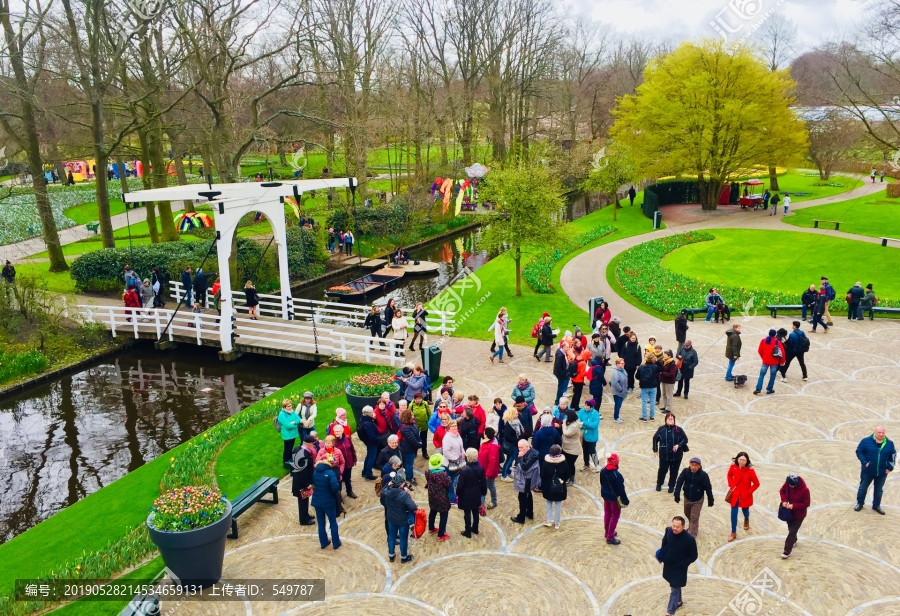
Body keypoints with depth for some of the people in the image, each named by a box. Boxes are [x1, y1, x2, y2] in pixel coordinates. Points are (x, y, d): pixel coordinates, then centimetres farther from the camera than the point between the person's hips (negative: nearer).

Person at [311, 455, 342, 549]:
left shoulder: (315, 472, 0)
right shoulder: (330, 473, -21)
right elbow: (335, 487, -30)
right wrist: (337, 492, -10)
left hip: (317, 501, 5)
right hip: (328, 502, -5)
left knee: (321, 523, 17)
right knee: (333, 523, 13)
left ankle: (323, 543, 27)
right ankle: (336, 543, 23)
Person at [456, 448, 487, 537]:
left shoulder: (464, 470, -26)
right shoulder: (480, 468, -9)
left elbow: (460, 484, -17)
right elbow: (484, 482, 1)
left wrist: (457, 493, 1)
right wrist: (483, 492, 15)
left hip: (466, 496, -5)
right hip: (476, 495, 5)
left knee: (467, 514, 8)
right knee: (475, 512, 21)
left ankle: (468, 532, 20)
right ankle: (475, 529, 37)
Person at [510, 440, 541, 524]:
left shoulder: (532, 455, -28)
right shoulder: (527, 453, 2)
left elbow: (524, 468, -31)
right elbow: (517, 464, 7)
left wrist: (520, 457, -27)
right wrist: (520, 457, -9)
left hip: (526, 480, -10)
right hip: (526, 479, 10)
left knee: (522, 498, 0)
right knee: (528, 495, 23)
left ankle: (521, 518, 10)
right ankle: (530, 513, 39)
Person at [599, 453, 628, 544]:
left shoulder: (603, 471, -6)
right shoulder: (617, 475, -28)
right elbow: (621, 489, -22)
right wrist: (625, 501, -12)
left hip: (605, 495, 7)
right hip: (614, 497, -7)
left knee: (607, 513, 22)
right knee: (615, 516, 8)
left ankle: (607, 532, 38)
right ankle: (610, 537, 12)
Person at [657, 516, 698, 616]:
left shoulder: (689, 539, -28)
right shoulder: (669, 531, -16)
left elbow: (693, 556, -16)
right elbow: (664, 543, 6)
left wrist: (680, 565, -19)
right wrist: (661, 556, 1)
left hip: (679, 569, -5)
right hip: (668, 565, 5)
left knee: (674, 590, 5)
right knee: (675, 586, 27)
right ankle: (678, 601, 52)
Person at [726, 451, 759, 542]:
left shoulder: (750, 471, -23)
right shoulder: (733, 467, -14)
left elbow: (756, 484, -13)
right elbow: (729, 476, 8)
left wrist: (748, 492, -14)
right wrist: (731, 486, -3)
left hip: (745, 495, -1)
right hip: (735, 494, 2)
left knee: (745, 510, 22)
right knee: (733, 513, 3)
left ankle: (746, 520, 59)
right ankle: (733, 533, 16)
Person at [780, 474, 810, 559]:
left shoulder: (804, 490, -31)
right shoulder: (787, 484, -19)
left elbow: (806, 504, -21)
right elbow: (782, 491, 0)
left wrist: (794, 506, -30)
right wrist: (784, 500, -18)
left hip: (799, 514, -5)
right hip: (789, 511, 5)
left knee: (792, 532, 0)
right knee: (790, 528, 25)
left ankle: (787, 551, 9)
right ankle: (793, 541, 53)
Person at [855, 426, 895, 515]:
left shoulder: (889, 443, -5)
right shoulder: (866, 441, -14)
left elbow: (893, 456, 8)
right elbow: (859, 451, -6)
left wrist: (890, 467, 2)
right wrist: (864, 462, -14)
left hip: (882, 473, 2)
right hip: (868, 471, -2)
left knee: (879, 490, 15)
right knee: (863, 487, 11)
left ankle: (876, 505, 33)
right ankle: (859, 503, 28)